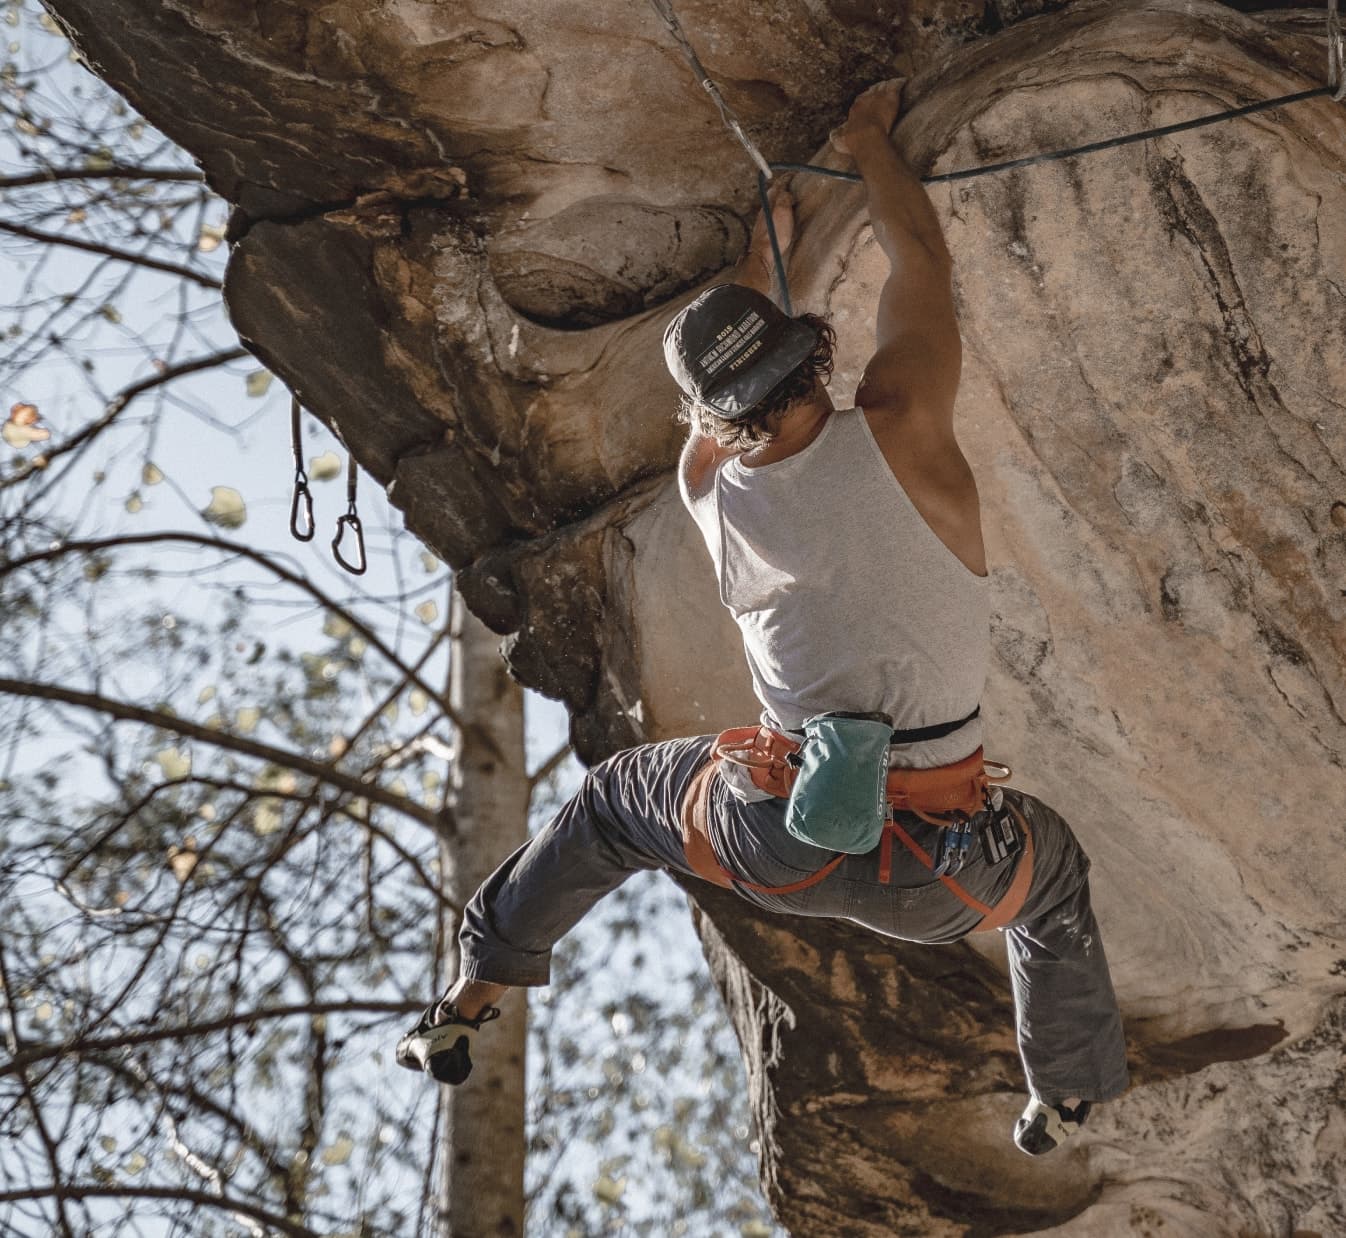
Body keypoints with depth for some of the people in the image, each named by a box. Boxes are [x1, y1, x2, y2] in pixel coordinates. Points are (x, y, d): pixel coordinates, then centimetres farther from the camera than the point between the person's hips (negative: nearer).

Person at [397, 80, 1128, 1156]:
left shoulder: (712, 492, 1)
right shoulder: (897, 435, -12)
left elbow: (718, 400, 25)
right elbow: (921, 260, 4)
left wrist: (763, 253, 40)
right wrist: (869, 140, 20)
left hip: (778, 834, 2)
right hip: (933, 872, -2)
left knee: (611, 804, 31)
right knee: (1051, 871, 33)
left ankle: (466, 1008, 39)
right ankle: (1066, 1096, 48)